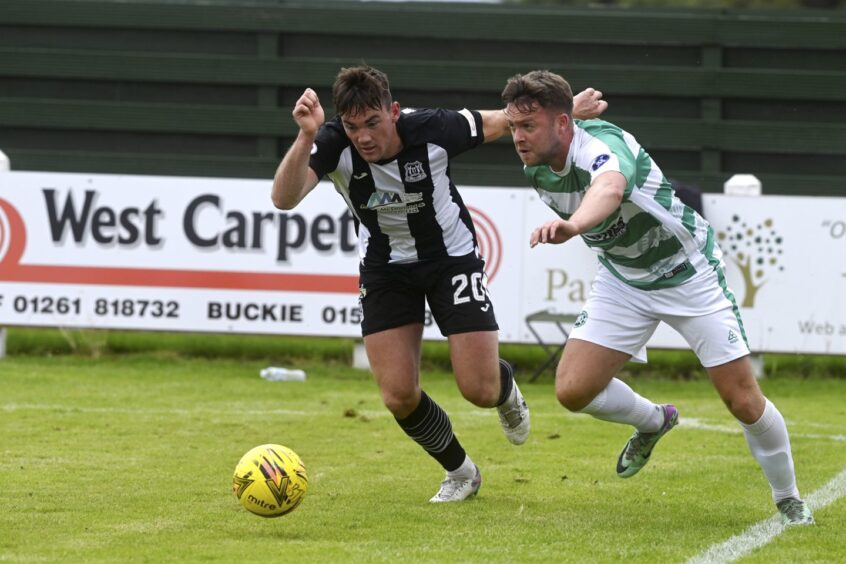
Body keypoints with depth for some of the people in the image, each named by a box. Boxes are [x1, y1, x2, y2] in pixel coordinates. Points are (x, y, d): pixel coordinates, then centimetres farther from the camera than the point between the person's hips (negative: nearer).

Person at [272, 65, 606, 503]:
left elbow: (503, 122, -9)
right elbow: (284, 199, -42)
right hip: (384, 267, 1)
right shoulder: (334, 143, -27)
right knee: (399, 396, -7)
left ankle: (506, 387, 34)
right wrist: (305, 138, -57)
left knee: (480, 390, -7)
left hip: (451, 257, -1)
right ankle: (460, 472, 21)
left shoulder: (432, 130, -28)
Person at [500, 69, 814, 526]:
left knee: (744, 401, -8)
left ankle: (789, 500, 16)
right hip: (622, 279, 6)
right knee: (573, 389, -9)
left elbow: (609, 189, -60)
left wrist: (573, 224, -79)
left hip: (687, 273, -6)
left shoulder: (604, 146, -34)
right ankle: (653, 422, 22)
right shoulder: (534, 167, -10)